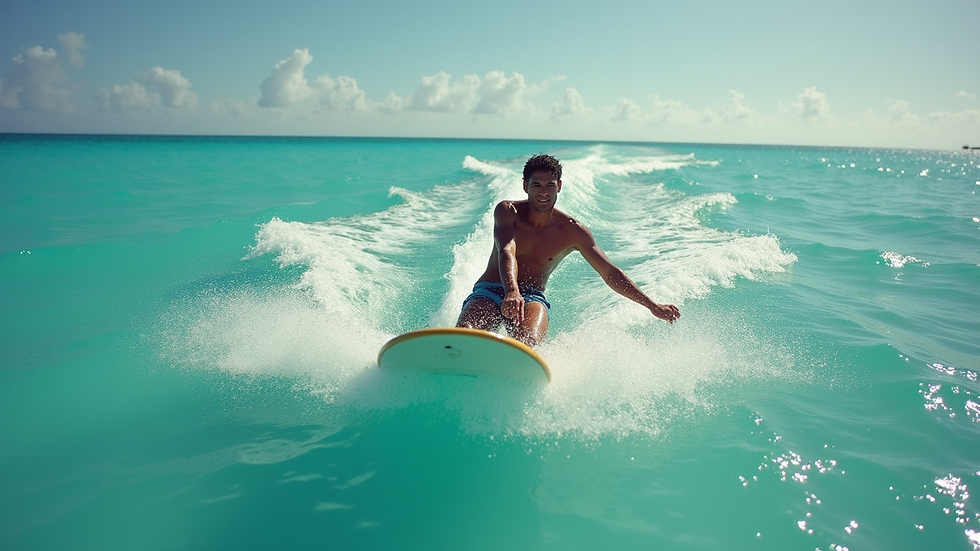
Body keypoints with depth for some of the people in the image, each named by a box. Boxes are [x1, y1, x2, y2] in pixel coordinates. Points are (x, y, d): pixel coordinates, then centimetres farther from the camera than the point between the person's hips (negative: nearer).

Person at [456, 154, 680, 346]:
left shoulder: (571, 230, 0)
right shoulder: (507, 211, -6)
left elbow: (610, 273, 5)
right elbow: (506, 253, -25)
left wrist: (652, 305, 0)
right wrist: (511, 291, -46)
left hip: (532, 297, 1)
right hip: (489, 291, 0)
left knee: (526, 342, -35)